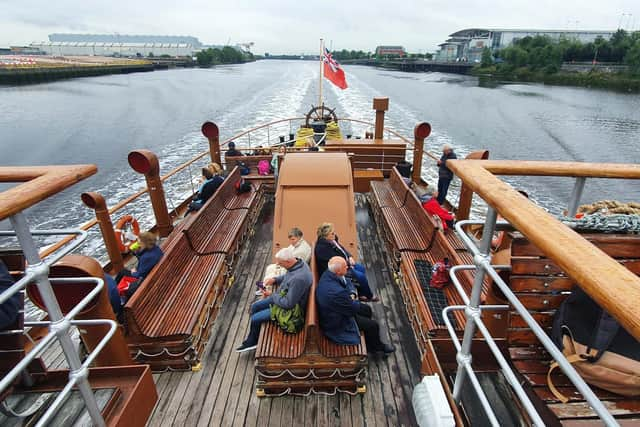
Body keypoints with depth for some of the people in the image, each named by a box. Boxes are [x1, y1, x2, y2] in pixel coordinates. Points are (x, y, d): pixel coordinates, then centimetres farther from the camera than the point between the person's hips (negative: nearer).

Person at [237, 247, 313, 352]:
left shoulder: (298, 278, -39)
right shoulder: (297, 262, -11)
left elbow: (288, 304, -31)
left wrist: (271, 295, -17)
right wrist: (274, 279, -3)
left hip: (289, 308, -9)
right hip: (283, 296, 10)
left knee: (255, 318, -4)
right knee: (255, 306, 14)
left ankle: (251, 342, 25)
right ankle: (252, 337, 30)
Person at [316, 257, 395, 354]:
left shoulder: (328, 273, -16)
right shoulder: (336, 292, -42)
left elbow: (347, 283, 5)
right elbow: (354, 308, -24)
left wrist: (352, 294, -12)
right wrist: (355, 300, -4)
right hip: (337, 323, -8)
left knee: (367, 309, 20)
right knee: (373, 325, 2)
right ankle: (375, 346, 34)